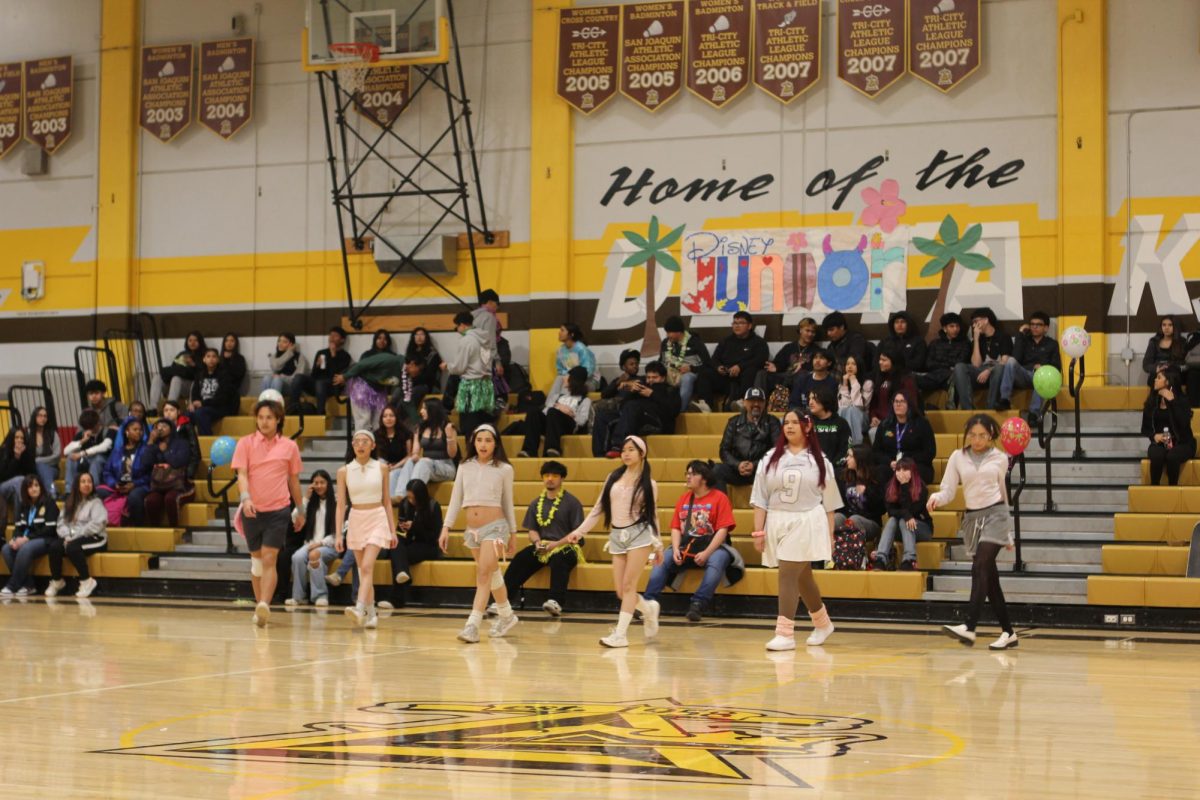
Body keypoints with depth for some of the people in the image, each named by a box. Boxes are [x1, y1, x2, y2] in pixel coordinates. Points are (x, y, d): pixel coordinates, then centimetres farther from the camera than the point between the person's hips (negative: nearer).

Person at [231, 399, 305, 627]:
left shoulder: (289, 446, 5)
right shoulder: (246, 443, 2)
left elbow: (294, 480, 13)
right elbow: (242, 474, -7)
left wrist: (300, 510, 18)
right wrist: (245, 498, -24)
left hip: (278, 510, -1)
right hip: (252, 511, 1)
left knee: (269, 559, -13)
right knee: (256, 560, 11)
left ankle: (264, 606, -24)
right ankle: (259, 608, 22)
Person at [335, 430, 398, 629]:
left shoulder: (381, 468, 2)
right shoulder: (344, 472, 2)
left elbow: (387, 501, 6)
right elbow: (341, 505, 2)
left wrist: (393, 530, 4)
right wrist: (338, 534, -5)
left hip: (377, 519, -2)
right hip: (356, 520, 2)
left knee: (366, 567, -18)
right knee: (363, 571, 6)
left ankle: (360, 610, -30)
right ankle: (371, 614, 14)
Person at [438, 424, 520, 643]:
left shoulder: (504, 469, 0)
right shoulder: (465, 467, 7)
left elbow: (508, 503, 6)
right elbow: (455, 499, 8)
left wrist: (512, 534, 10)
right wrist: (446, 528, 1)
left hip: (495, 527, -4)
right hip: (472, 529, 4)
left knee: (484, 575, -15)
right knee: (492, 576, 17)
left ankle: (472, 626, -21)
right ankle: (506, 616, 34)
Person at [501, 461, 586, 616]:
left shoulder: (572, 502, 1)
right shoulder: (536, 503, 16)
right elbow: (532, 530, 16)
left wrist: (557, 544, -17)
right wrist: (537, 542, -8)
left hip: (565, 547, -4)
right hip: (541, 547, 4)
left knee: (558, 560, -38)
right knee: (519, 559, -23)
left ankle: (556, 602, -50)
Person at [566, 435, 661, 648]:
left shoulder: (649, 483, 2)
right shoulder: (613, 477, 10)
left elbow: (653, 514, 8)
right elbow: (599, 508, 12)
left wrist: (658, 545, 8)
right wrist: (580, 531, 6)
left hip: (639, 534, -4)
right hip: (617, 536, 4)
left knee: (628, 586, -10)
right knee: (620, 591, 1)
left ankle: (620, 634, -8)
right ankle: (648, 610, 29)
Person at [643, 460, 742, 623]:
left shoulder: (719, 498, -2)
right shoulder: (684, 498, 16)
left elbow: (722, 530, -10)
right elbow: (676, 528, 12)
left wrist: (706, 553, -21)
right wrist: (676, 549, -8)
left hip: (712, 546, -5)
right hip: (686, 547, 5)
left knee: (716, 562, -35)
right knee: (662, 560, -17)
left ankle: (698, 604, -40)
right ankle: (650, 601, -28)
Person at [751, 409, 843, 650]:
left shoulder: (819, 461, 3)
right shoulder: (770, 459, 6)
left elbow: (829, 502, 7)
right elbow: (760, 499, 5)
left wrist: (830, 534, 5)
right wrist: (758, 531, -1)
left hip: (807, 523, -4)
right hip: (777, 523, 4)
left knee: (788, 574, -15)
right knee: (802, 578, 15)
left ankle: (785, 633, -15)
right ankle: (822, 623, 34)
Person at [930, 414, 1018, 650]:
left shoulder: (1000, 458, 4)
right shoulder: (958, 457, 6)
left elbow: (1002, 492, 14)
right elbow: (948, 491, 4)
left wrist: (1008, 535, 19)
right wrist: (936, 498, -21)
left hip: (995, 514, -3)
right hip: (972, 518, 3)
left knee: (980, 567, -20)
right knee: (989, 578, 4)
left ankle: (969, 628, -30)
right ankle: (1008, 633, 13)